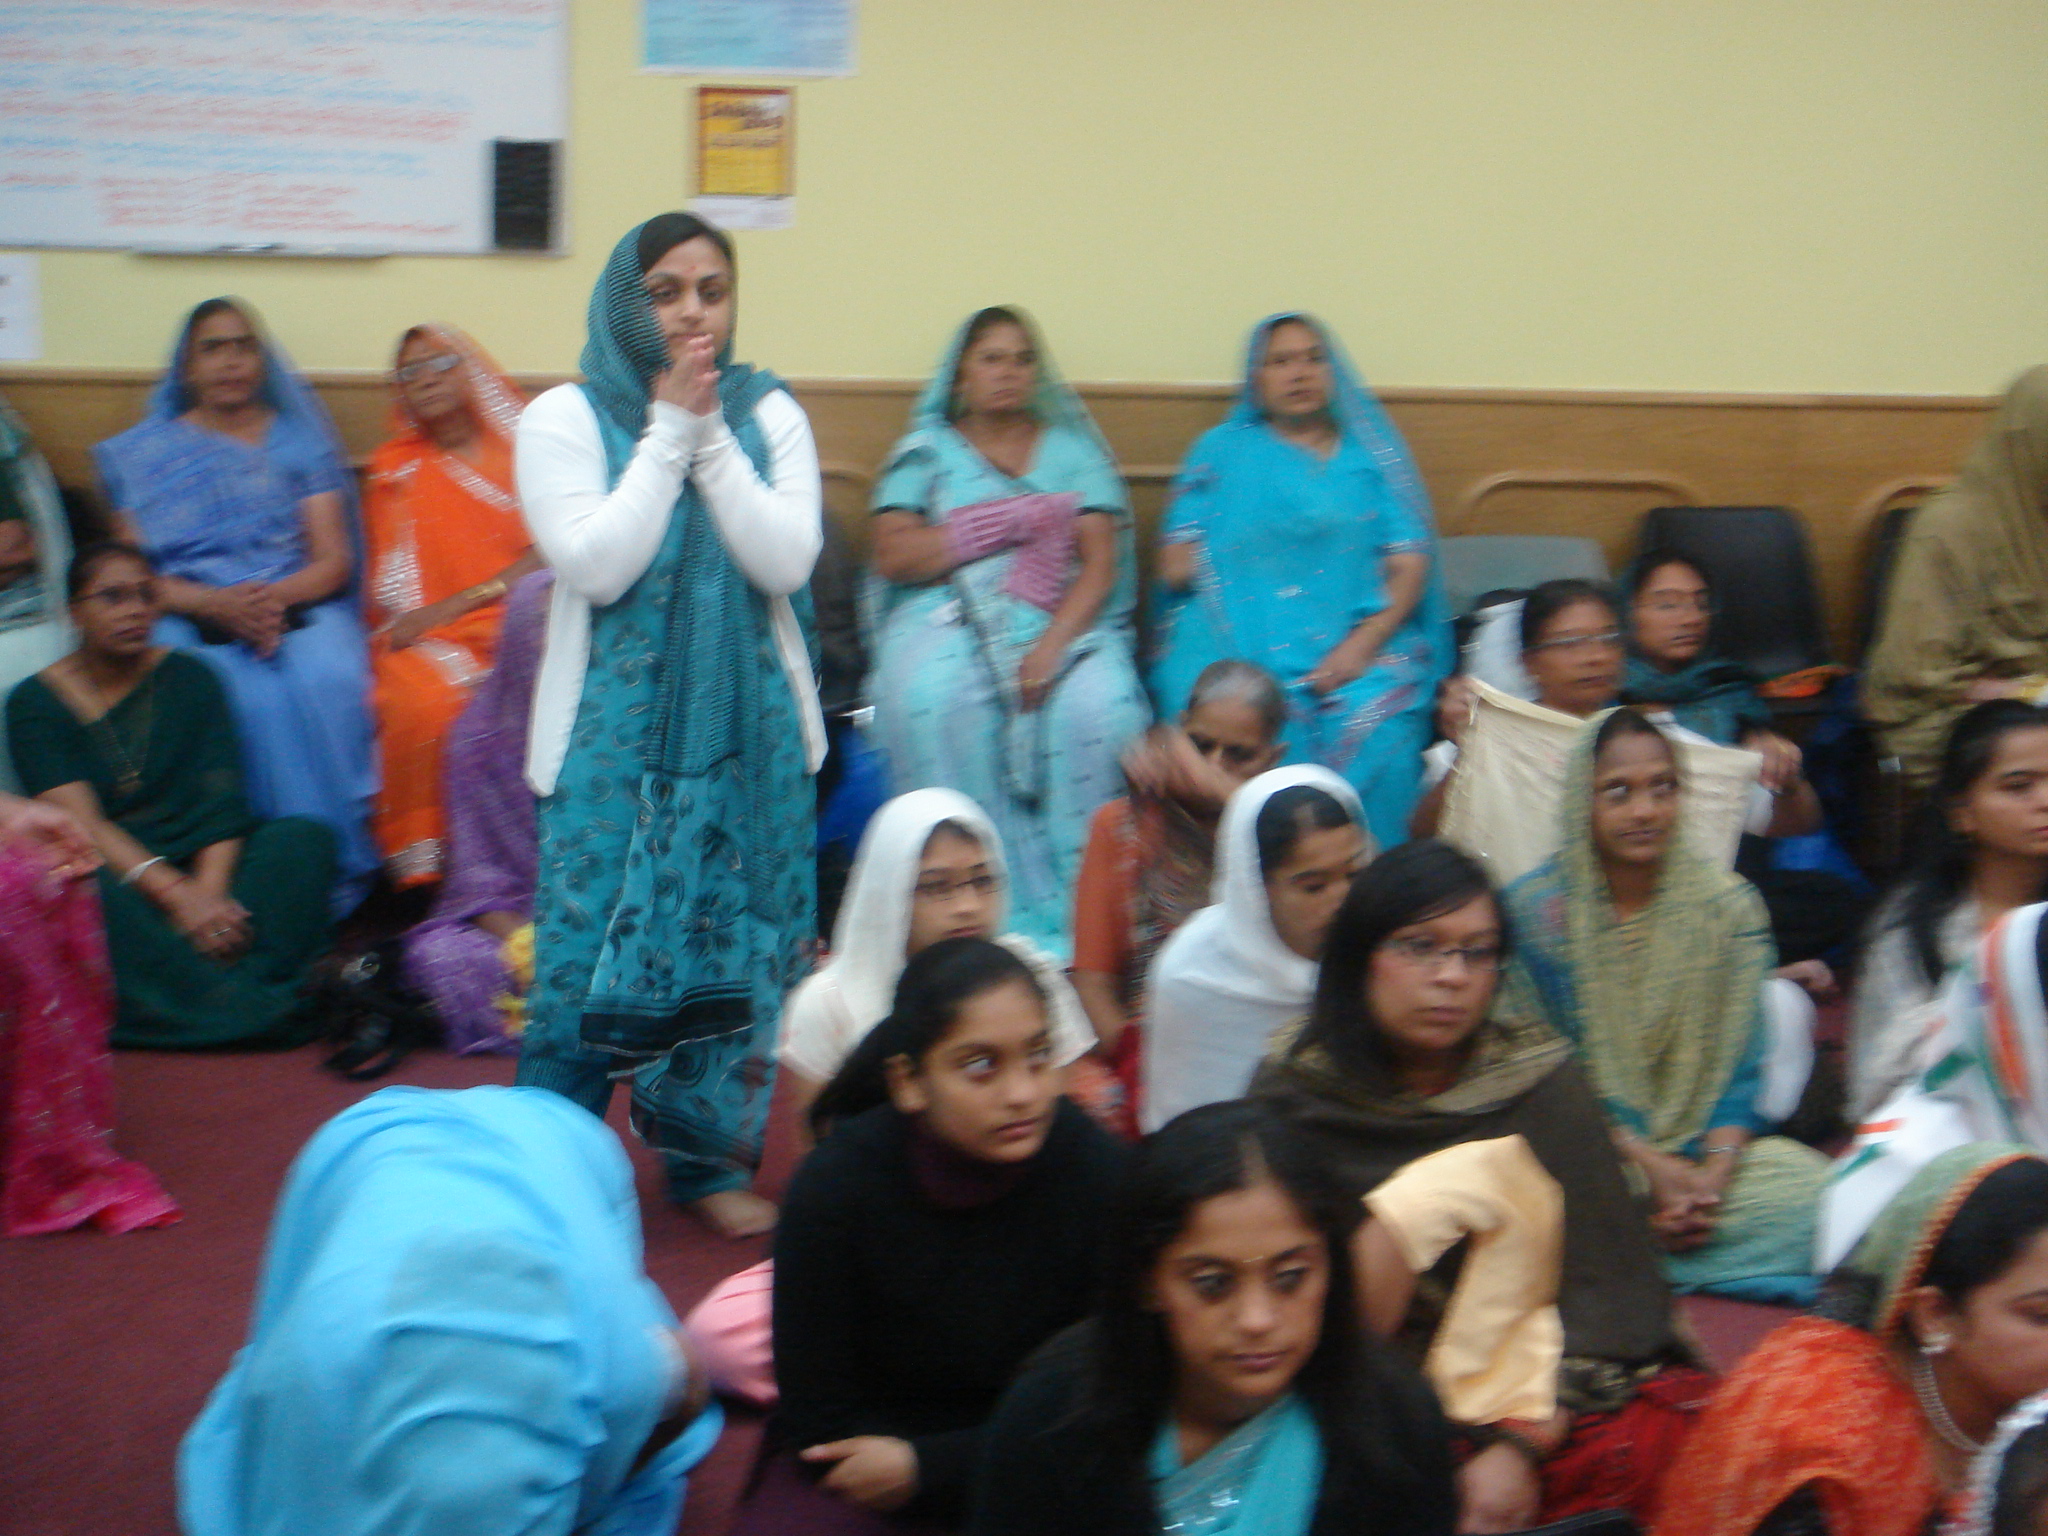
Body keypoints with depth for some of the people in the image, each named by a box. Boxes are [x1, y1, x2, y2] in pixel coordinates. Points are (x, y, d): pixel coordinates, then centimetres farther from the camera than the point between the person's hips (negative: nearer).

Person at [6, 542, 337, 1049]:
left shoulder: (190, 679, 10)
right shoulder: (35, 703, 2)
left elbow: (222, 803, -2)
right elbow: (79, 822, -12)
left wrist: (208, 890, -22)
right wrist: (175, 893, -27)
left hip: (203, 867, 3)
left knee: (305, 838, -22)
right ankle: (258, 1010, -42)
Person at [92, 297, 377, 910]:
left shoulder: (300, 439, 18)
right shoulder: (145, 452, 17)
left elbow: (334, 560, 8)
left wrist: (276, 596, -14)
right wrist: (217, 604, -13)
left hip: (301, 608, 1)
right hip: (190, 619, -1)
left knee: (328, 682, -35)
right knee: (245, 697, -35)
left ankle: (340, 875, -30)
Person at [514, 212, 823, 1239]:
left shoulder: (769, 415, 6)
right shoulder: (565, 420, -1)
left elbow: (786, 561, -7)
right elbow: (597, 565, -15)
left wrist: (709, 433, -11)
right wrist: (669, 431, -12)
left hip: (747, 728, 3)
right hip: (614, 729, -2)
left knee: (731, 942, 6)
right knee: (591, 939, -3)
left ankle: (710, 1156, 22)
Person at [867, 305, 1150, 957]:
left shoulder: (1074, 448, 18)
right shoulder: (926, 449, 16)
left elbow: (1101, 564, 4)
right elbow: (894, 556, 0)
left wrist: (1052, 645, -14)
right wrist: (1007, 525, -5)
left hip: (1065, 623, 1)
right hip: (949, 617, 0)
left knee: (1100, 705, -33)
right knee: (935, 698, -35)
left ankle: (1080, 905, -26)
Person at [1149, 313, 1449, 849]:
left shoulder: (1372, 453, 20)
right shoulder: (1223, 450, 20)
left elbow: (1411, 564, 8)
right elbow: (1176, 568, 9)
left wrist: (1363, 643, -9)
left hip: (1362, 649, 1)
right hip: (1239, 645, -1)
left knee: (1376, 733, -31)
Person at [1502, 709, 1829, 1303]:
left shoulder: (1729, 906, 4)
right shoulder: (1534, 909, -4)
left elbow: (1740, 1068, 2)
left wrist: (1713, 1172, -16)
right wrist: (1649, 1168, -16)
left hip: (1707, 1148, 3)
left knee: (1815, 1189, -26)